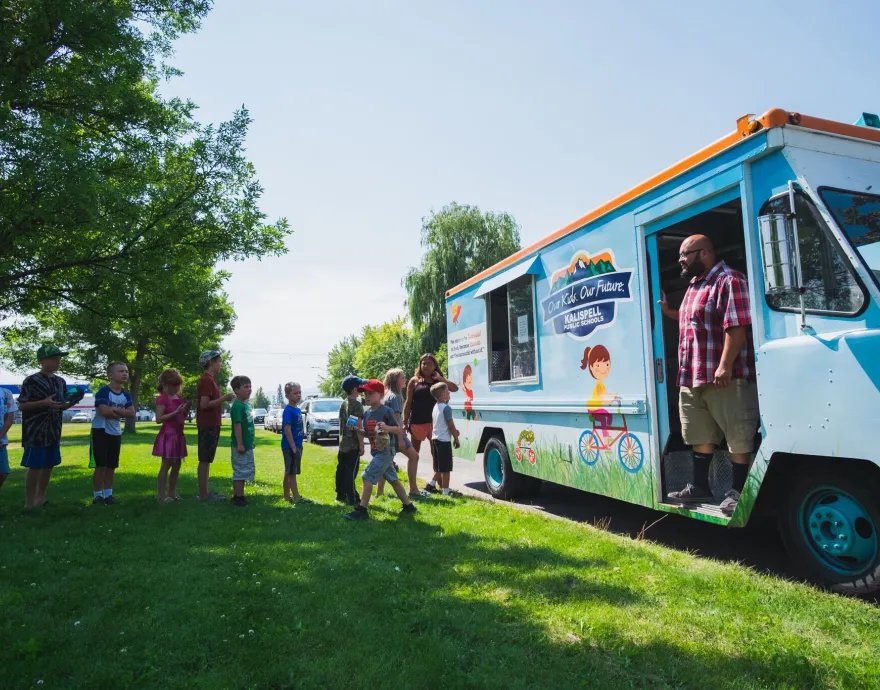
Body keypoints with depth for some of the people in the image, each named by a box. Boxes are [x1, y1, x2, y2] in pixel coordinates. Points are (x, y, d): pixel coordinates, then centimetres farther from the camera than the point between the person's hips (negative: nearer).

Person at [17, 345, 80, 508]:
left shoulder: (61, 382, 11)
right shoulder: (31, 381, -8)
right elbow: (21, 405, -9)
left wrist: (69, 404, -3)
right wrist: (44, 403, -21)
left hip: (54, 431, 7)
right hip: (36, 431, -7)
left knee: (49, 465, 11)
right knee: (35, 466, -4)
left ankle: (41, 499, 22)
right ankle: (29, 504, 5)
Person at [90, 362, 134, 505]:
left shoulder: (126, 395, 5)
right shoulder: (103, 391, -14)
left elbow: (131, 413, -5)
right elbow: (104, 411, -25)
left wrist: (115, 409, -19)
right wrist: (122, 413, -11)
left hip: (116, 433, 6)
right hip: (101, 431, -6)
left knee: (112, 466, 11)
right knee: (101, 465, -4)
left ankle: (108, 494, 20)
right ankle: (97, 495, 6)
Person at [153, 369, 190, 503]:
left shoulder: (179, 398, 12)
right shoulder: (162, 398, -11)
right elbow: (158, 419, -18)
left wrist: (187, 408, -1)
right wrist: (176, 412, -23)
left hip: (178, 435, 8)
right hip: (168, 435, -8)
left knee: (177, 465, 11)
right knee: (166, 465, -4)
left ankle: (172, 493, 20)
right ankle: (162, 495, 2)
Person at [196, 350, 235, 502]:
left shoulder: (209, 379, 16)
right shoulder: (207, 380, -15)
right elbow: (204, 404, -22)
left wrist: (224, 399, 11)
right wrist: (224, 398, -17)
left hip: (211, 425, 10)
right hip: (208, 426, -10)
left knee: (207, 460, 13)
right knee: (205, 460, -4)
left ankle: (205, 491, 19)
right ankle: (203, 494, 2)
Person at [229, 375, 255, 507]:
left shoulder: (246, 405, 12)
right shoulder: (237, 406, -17)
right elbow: (237, 426, -21)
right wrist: (240, 444, -23)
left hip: (247, 444, 10)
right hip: (241, 445, -10)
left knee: (243, 470, 15)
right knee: (240, 471, -3)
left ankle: (237, 495, 23)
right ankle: (239, 497, 4)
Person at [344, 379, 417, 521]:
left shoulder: (386, 411, -14)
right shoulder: (367, 413, 8)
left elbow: (399, 430, -14)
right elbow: (367, 433, 16)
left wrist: (387, 428, -31)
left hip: (386, 451, -9)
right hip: (376, 451, 9)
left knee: (368, 476, -13)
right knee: (393, 479, 16)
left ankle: (362, 510, -6)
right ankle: (409, 506, 28)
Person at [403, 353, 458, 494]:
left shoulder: (438, 381, 9)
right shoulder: (414, 381, 1)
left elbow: (454, 388, -5)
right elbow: (408, 403, 1)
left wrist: (440, 378, -11)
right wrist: (405, 422, -4)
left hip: (434, 421, 2)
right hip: (417, 422, -2)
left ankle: (432, 483, 12)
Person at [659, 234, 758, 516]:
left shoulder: (729, 280, -11)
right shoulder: (695, 285, 20)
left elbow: (737, 327, -20)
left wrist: (725, 365, -24)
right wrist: (667, 311, 18)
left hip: (725, 377, -10)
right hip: (692, 377, 10)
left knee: (738, 437, 1)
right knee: (701, 436, 16)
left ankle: (738, 491, 10)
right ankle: (700, 486, 25)